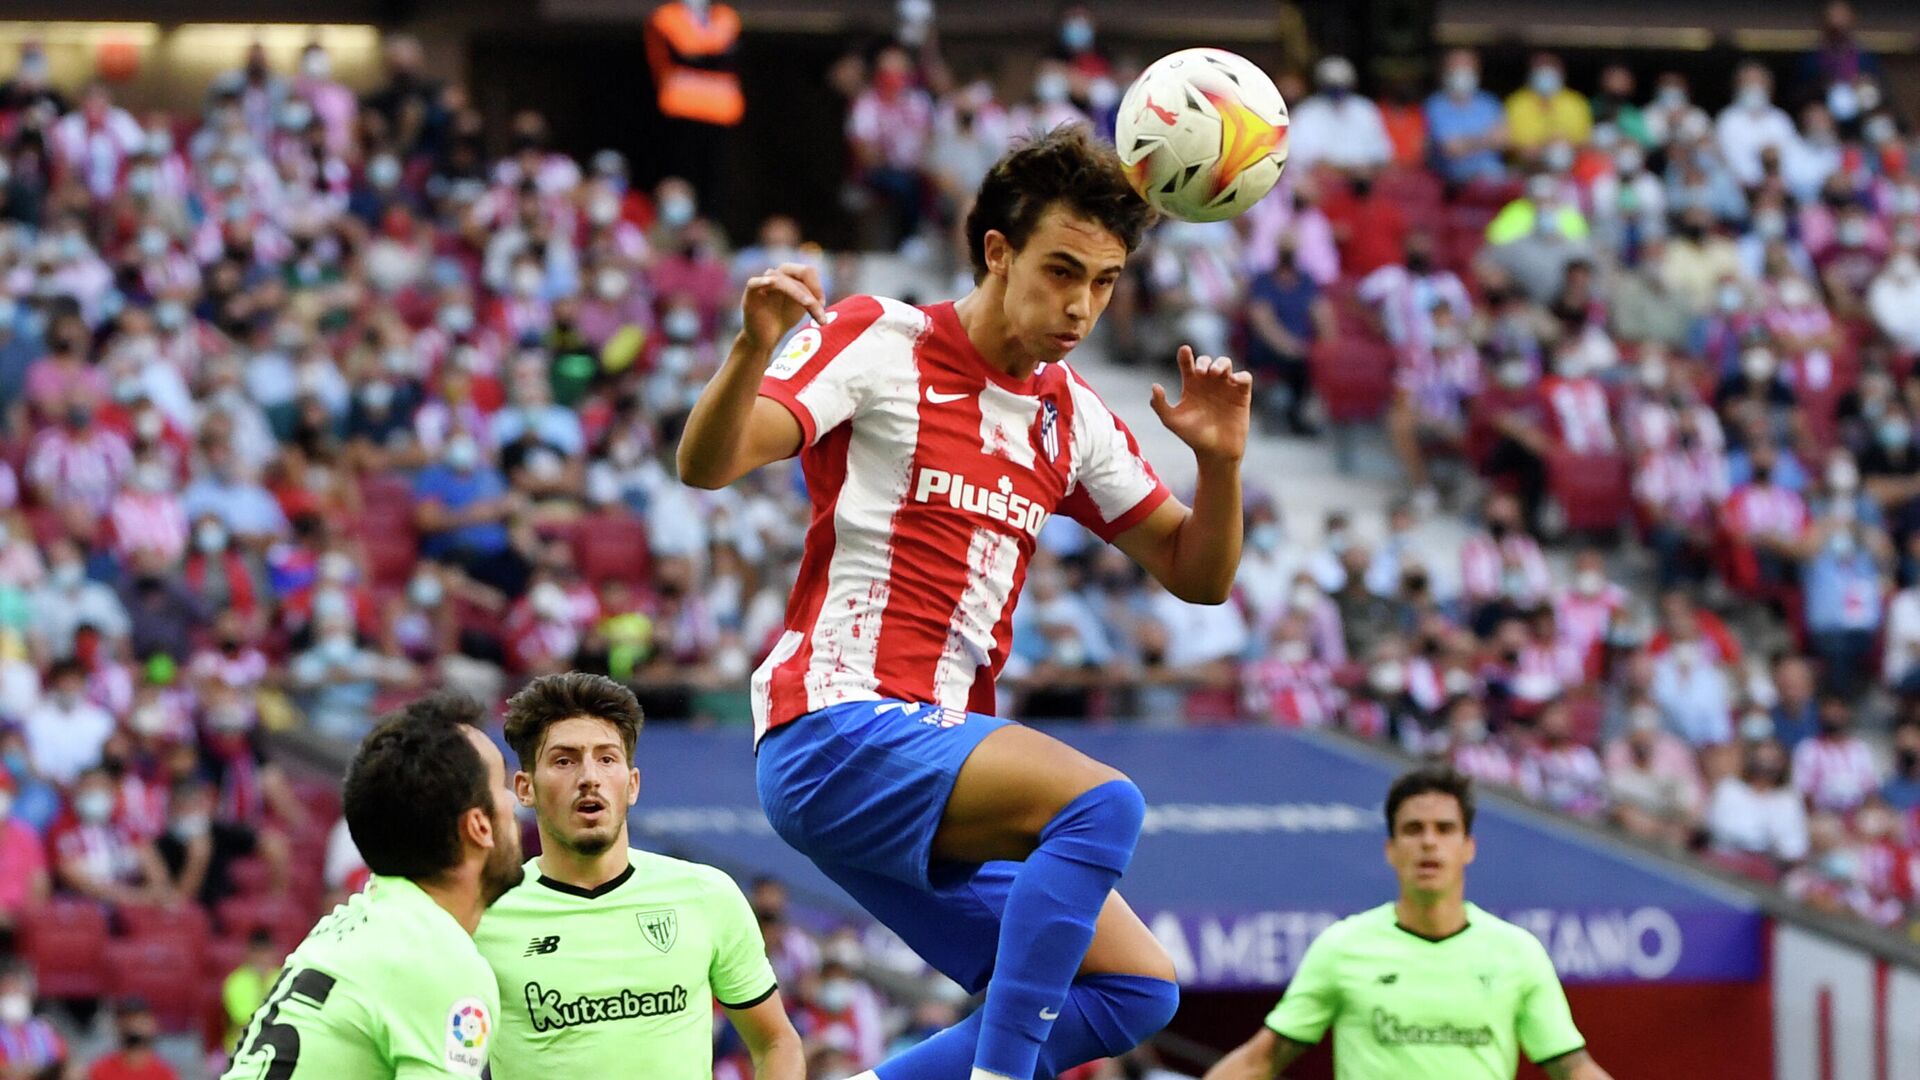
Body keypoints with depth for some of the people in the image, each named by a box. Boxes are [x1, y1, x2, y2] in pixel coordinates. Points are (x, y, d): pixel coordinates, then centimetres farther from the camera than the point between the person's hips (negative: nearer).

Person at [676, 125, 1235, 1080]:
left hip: (942, 751, 8)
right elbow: (706, 464, -15)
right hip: (835, 728, -8)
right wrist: (753, 350, -35)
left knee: (1135, 989, 2)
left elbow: (1196, 574, 17)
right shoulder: (877, 341, -4)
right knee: (1102, 802, -29)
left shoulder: (1070, 416, 15)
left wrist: (1219, 463, -3)